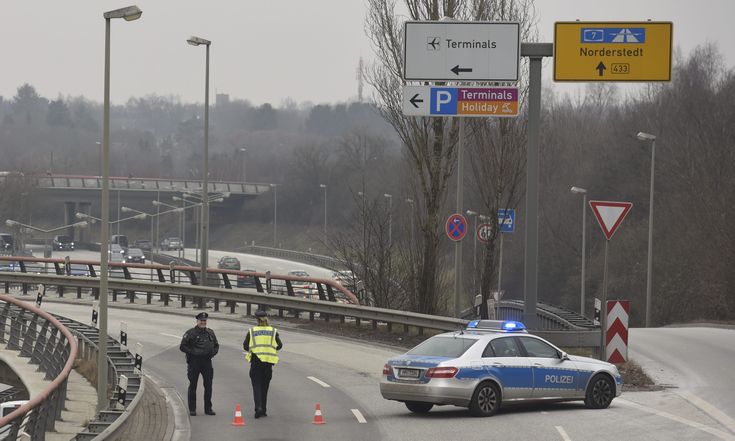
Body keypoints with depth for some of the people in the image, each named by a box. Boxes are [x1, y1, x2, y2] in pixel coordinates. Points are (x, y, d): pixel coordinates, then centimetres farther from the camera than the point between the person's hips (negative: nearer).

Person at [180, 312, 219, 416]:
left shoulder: (210, 333, 12)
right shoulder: (190, 333, -3)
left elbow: (216, 346, 21)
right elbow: (182, 347, -4)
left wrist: (212, 353, 2)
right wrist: (193, 352, -15)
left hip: (207, 361, 4)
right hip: (194, 362, -4)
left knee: (208, 385, 3)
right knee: (193, 386, 2)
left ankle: (208, 408, 12)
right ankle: (192, 409, 8)